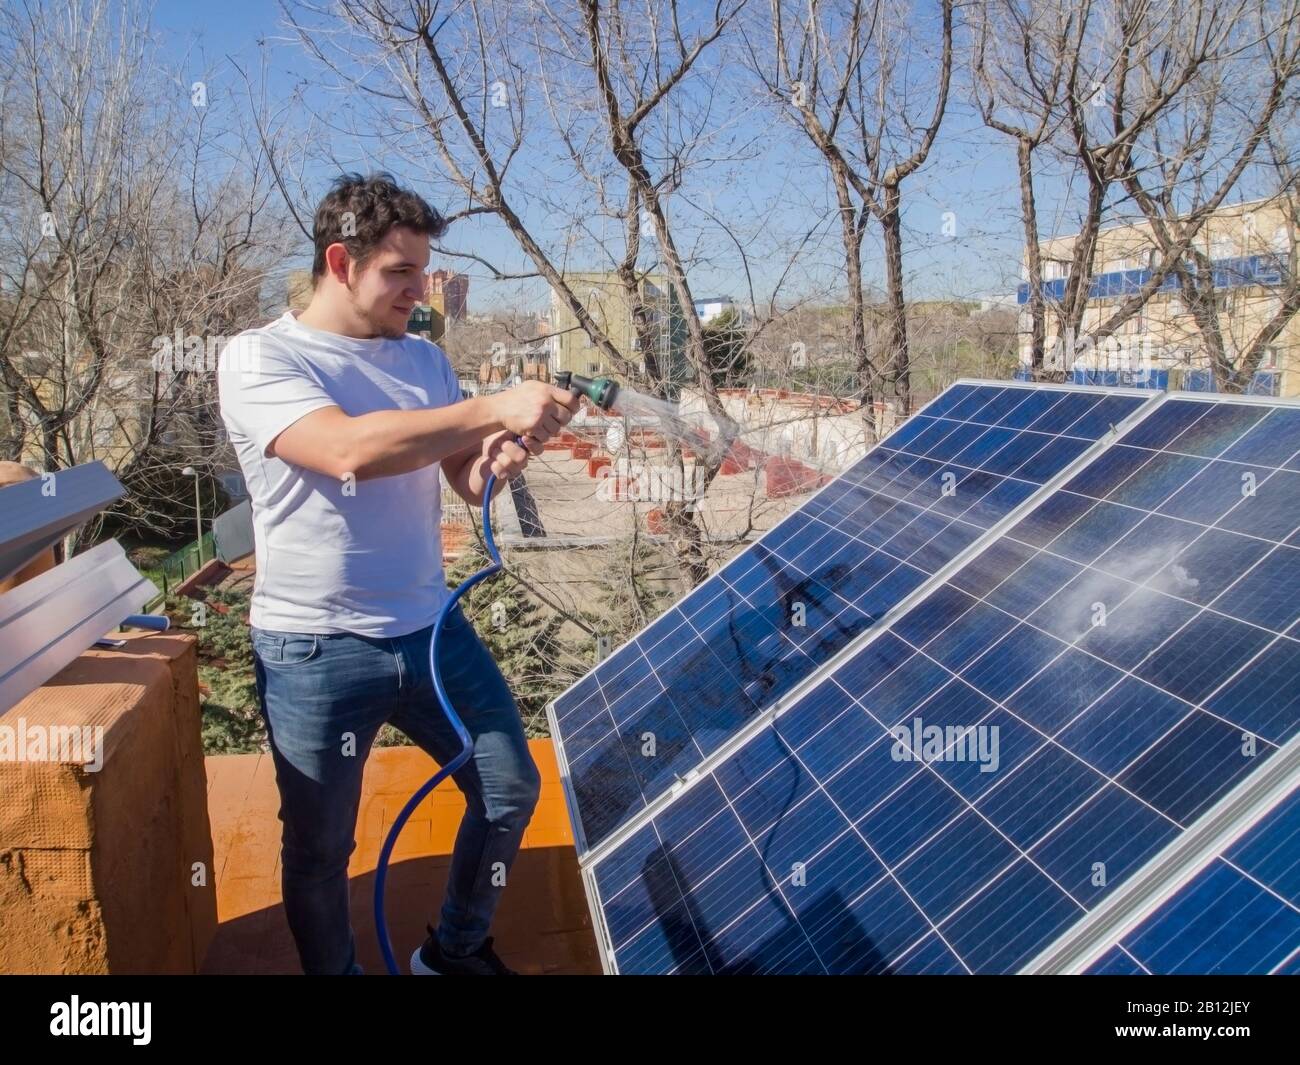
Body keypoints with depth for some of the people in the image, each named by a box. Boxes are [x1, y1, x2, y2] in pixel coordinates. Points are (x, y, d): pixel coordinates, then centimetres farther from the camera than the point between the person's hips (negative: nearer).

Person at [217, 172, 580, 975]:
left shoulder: (425, 359, 7)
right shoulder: (259, 359, -11)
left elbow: (466, 481, 7)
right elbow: (350, 450, -29)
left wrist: (499, 456, -16)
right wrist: (492, 409, -32)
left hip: (433, 629, 6)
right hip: (316, 652, -5)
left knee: (512, 790, 13)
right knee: (320, 847, 10)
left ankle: (456, 952, 36)